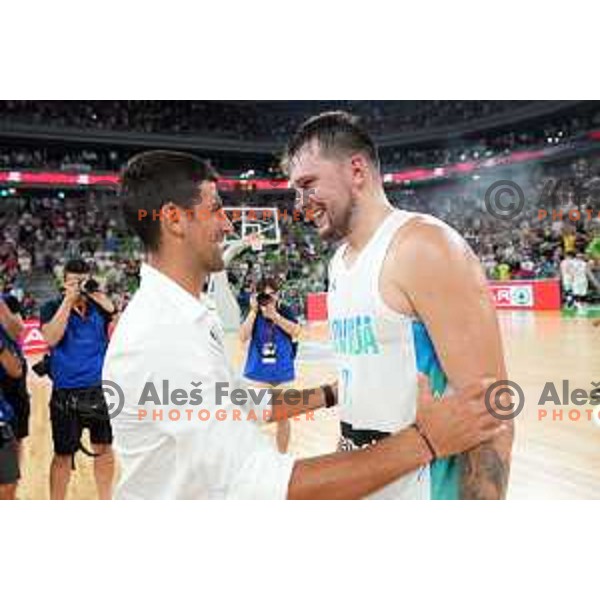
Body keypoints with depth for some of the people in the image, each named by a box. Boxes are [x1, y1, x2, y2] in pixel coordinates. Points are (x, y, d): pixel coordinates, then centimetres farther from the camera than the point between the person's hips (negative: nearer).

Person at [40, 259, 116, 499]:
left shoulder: (100, 306, 4)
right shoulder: (52, 308, -3)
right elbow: (51, 338, -19)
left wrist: (109, 308, -16)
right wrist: (68, 300, -20)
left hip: (100, 390, 3)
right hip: (66, 394, -2)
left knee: (104, 447, 13)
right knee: (63, 454, 6)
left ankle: (106, 502, 30)